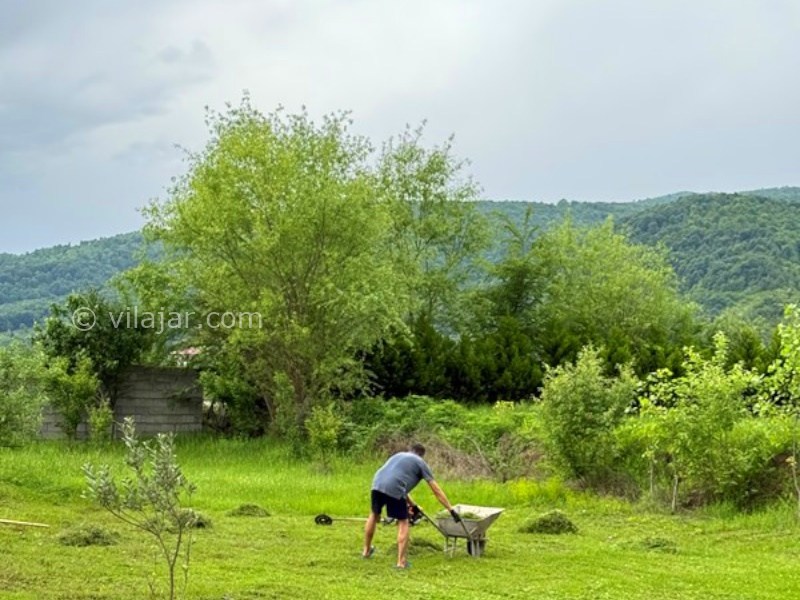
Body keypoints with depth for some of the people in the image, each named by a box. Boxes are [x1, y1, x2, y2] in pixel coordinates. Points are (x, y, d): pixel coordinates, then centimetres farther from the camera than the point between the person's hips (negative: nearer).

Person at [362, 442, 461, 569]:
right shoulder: (420, 462, 17)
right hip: (394, 489, -5)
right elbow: (436, 490, 15)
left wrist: (412, 505, 46)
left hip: (377, 484, 6)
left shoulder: (398, 455, 34)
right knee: (403, 523, 10)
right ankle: (401, 562, 8)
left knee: (374, 515, 28)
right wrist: (451, 510, 18)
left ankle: (366, 551, 42)